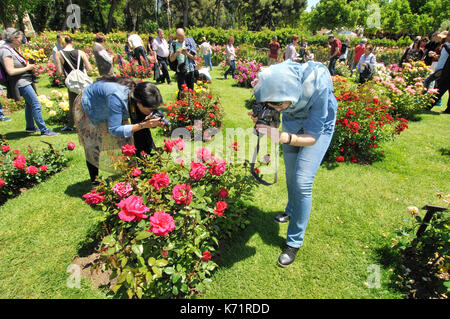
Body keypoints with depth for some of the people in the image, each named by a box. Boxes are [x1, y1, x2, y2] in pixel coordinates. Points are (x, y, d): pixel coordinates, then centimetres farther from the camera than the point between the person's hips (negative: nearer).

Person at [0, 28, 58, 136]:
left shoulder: (13, 49, 12)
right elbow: (11, 71, -22)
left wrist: (29, 65, 7)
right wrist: (27, 68, -15)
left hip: (26, 81, 11)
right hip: (21, 82, -11)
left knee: (29, 104, 19)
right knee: (36, 105, -13)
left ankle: (30, 127, 32)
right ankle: (44, 130, -11)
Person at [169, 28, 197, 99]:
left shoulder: (189, 42, 5)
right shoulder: (174, 44, 3)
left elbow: (194, 57, 3)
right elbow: (171, 59, 1)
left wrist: (187, 53, -14)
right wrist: (176, 53, -17)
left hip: (190, 70, 2)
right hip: (180, 71, -1)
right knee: (182, 91, -8)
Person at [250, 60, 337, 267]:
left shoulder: (317, 86, -40)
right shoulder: (270, 81, -29)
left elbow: (313, 137, -32)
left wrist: (285, 138, -50)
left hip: (319, 126, -4)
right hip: (292, 121, 5)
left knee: (302, 182, -11)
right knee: (291, 174, 15)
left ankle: (294, 242, 6)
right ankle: (291, 211, 46)